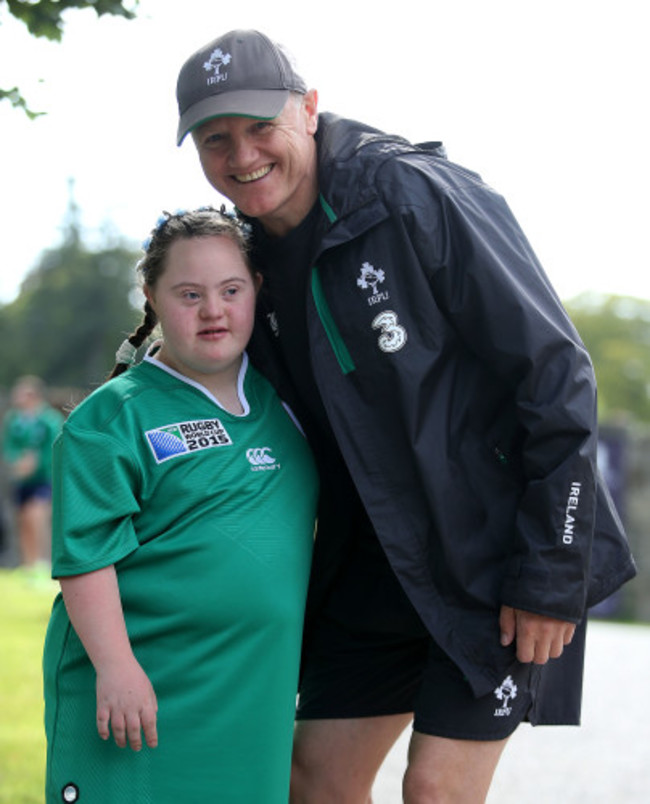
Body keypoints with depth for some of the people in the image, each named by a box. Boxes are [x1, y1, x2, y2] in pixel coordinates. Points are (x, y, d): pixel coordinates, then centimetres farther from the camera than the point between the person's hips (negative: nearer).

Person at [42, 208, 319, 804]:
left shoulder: (280, 398, 10)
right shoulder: (112, 417, -7)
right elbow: (86, 553, -12)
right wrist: (115, 666, -18)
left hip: (252, 697, 5)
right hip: (139, 686, -5)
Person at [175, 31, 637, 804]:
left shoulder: (420, 196, -18)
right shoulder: (253, 259, 4)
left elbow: (555, 371, -18)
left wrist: (552, 573, -18)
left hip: (495, 551, -7)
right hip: (373, 562, 7)